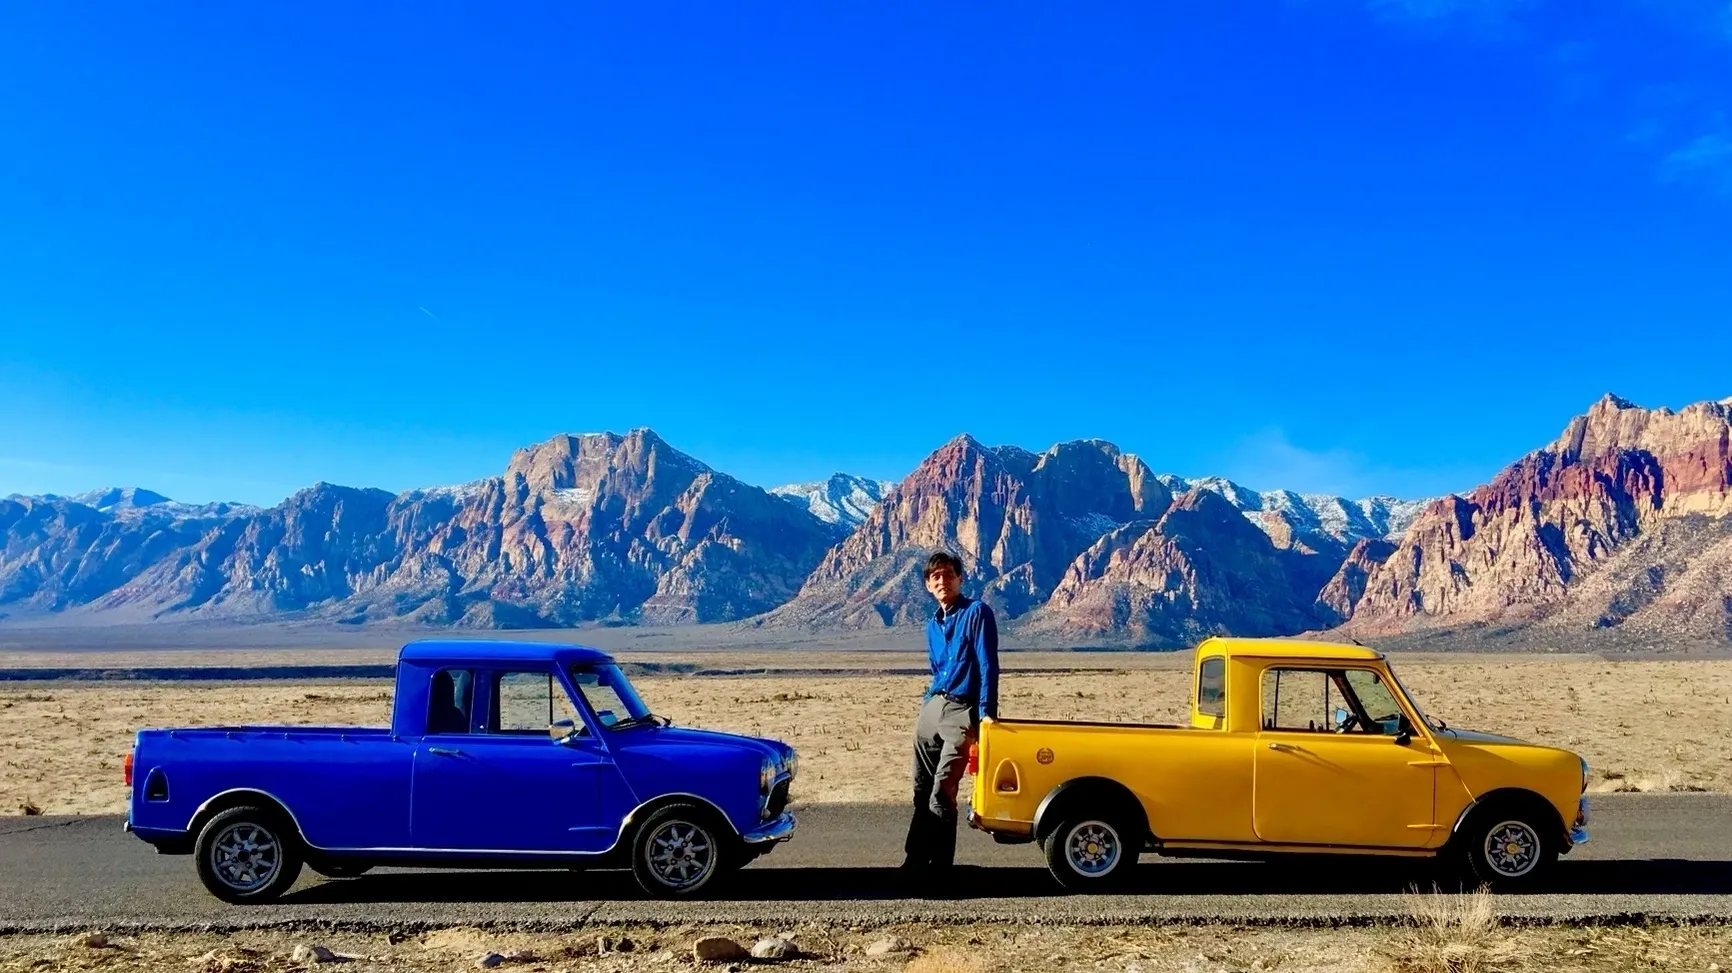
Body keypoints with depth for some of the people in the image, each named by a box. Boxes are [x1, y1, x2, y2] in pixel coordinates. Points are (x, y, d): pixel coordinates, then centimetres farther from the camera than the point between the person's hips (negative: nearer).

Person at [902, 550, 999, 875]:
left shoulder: (977, 612, -5)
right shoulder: (933, 623, 16)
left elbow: (988, 666, -13)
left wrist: (987, 714, -20)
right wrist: (927, 705, 18)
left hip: (962, 711, -7)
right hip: (931, 708, 7)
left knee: (942, 793, -11)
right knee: (922, 791, 9)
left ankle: (938, 864, -5)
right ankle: (916, 860, 18)